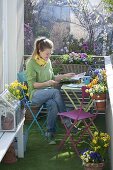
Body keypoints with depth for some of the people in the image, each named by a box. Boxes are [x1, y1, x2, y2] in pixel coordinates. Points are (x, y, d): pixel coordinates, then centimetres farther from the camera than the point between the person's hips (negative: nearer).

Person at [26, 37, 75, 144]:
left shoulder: (48, 61, 12)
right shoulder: (31, 63, -7)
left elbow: (52, 78, 20)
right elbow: (31, 84, -11)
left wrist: (65, 76, 6)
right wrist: (46, 83, -23)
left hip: (48, 93, 5)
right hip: (35, 94, -5)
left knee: (53, 104, -33)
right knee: (56, 92, -33)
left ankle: (50, 132, -21)